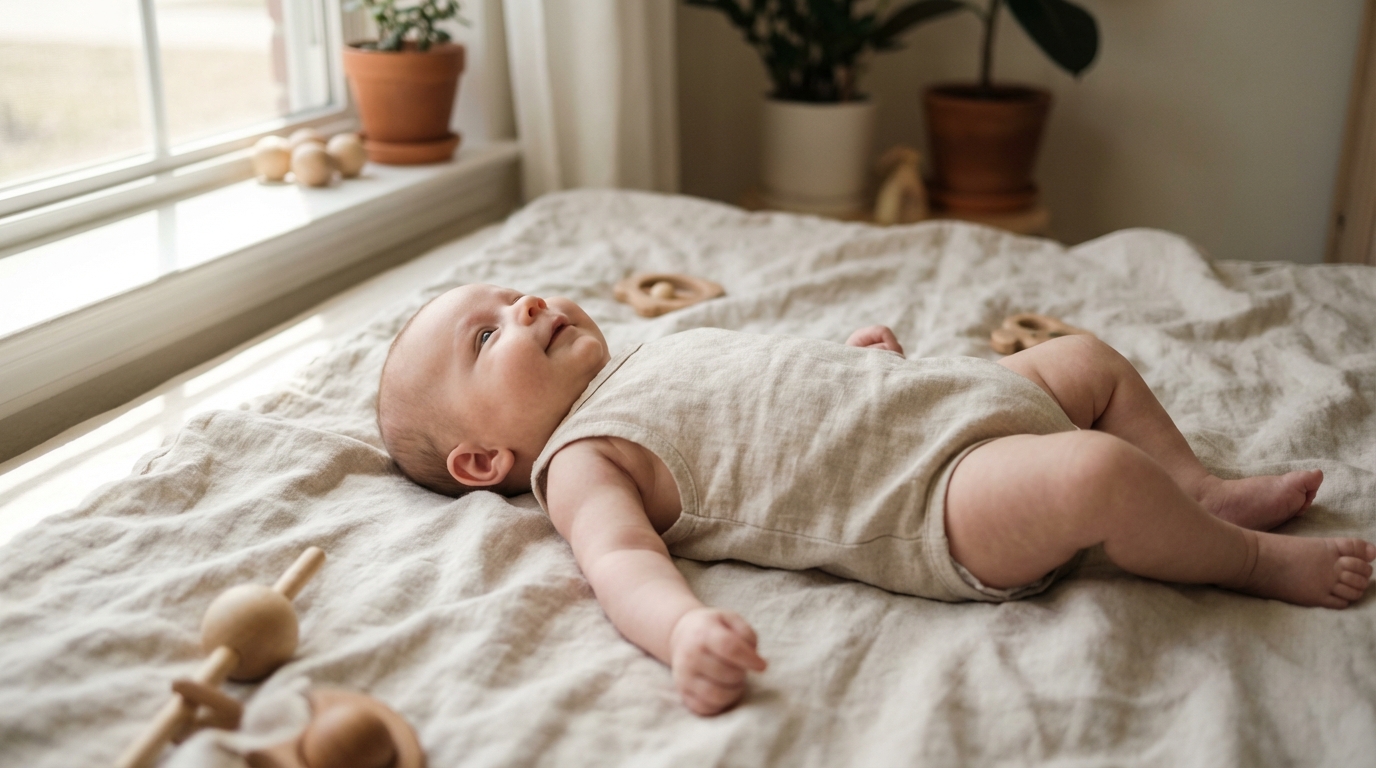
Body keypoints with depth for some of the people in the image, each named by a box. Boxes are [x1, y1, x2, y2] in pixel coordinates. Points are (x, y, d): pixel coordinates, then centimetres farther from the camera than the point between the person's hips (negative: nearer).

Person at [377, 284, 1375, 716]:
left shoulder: (645, 358, 20)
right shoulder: (581, 460, -8)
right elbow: (623, 556, -26)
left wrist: (854, 359, 25)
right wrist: (684, 629, -46)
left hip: (950, 395, 10)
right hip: (933, 496, -10)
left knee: (1091, 360, 20)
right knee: (1097, 473, -28)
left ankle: (1204, 491, 28)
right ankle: (1252, 558, -1)